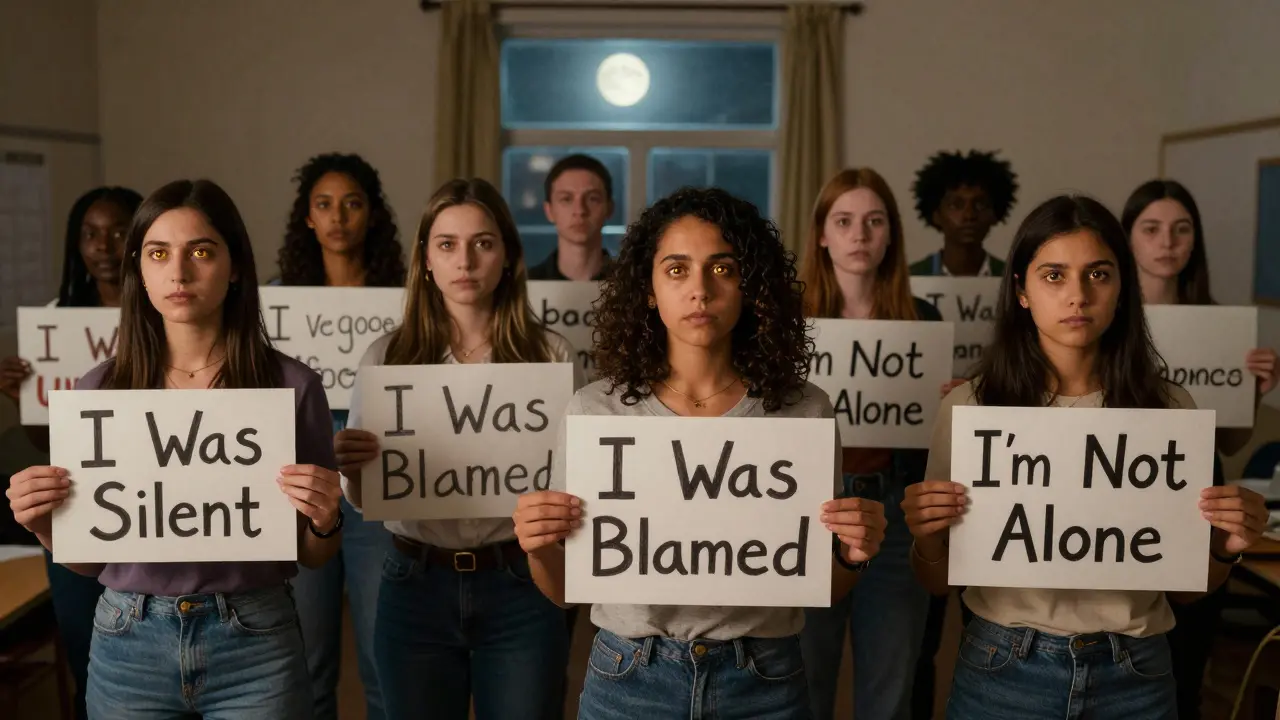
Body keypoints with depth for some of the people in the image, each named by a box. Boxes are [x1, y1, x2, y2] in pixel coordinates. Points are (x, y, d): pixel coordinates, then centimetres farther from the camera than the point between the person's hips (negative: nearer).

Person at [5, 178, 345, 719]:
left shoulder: (292, 385, -7)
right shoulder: (100, 388, -1)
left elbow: (311, 555, 1)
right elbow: (89, 558, 8)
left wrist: (325, 521, -19)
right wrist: (44, 524, -11)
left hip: (254, 646, -2)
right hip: (128, 646, 2)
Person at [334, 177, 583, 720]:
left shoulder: (551, 355, -2)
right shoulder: (387, 356, 1)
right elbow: (363, 498, 3)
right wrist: (352, 466, -18)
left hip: (520, 586, -1)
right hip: (416, 586, 1)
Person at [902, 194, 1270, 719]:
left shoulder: (1169, 408, -4)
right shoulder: (971, 406, -8)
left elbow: (1181, 589, 5)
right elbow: (938, 582, 0)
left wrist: (1223, 550, -14)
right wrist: (927, 539, -20)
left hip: (1135, 677, 2)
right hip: (1004, 672, -1)